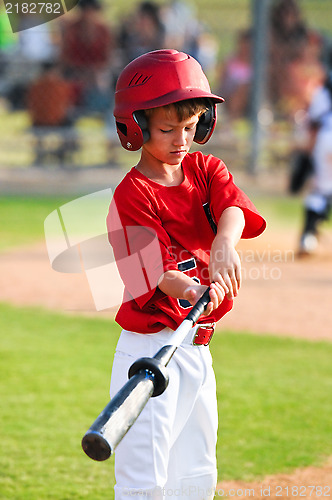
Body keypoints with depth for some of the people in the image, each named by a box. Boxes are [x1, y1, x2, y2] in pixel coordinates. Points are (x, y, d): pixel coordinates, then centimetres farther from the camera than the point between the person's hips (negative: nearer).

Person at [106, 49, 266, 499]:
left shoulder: (206, 170, 5)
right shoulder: (132, 195, -13)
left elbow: (233, 209, -17)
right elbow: (154, 274, -23)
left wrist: (224, 242, -40)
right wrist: (188, 289, -45)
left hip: (197, 350, 7)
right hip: (150, 348, -7)